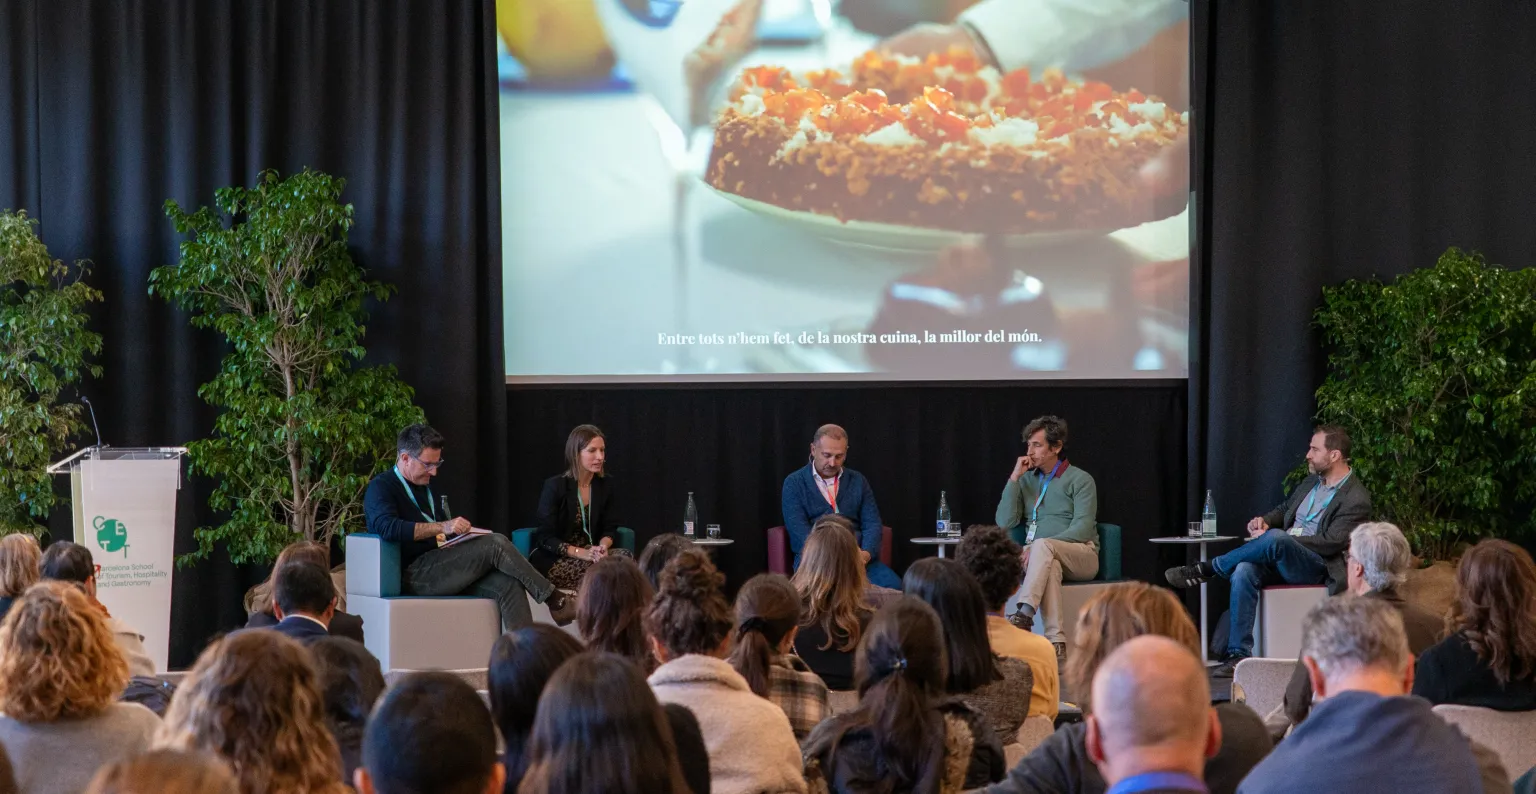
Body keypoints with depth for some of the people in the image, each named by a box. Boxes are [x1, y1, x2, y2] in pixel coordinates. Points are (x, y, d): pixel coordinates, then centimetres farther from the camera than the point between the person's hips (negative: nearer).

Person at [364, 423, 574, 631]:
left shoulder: (425, 486, 26)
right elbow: (388, 527, -23)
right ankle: (554, 600, -12)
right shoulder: (382, 487, -2)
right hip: (412, 575, -8)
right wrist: (442, 527, -29)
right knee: (495, 543, -21)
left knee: (508, 584, -20)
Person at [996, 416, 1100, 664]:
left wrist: (1041, 545, -21)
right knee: (1050, 566, -36)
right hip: (1043, 557, 2)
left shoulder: (1080, 480, 2)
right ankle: (1055, 641, -47)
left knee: (1042, 546, -36)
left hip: (1081, 555, -2)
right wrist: (1014, 478, -2)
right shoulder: (1026, 479, 15)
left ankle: (1025, 615, -50)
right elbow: (1005, 522, 4)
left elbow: (1082, 529, -10)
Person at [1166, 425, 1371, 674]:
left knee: (1276, 538, -37)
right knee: (1244, 571, -27)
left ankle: (1209, 569, -17)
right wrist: (1265, 520, 5)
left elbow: (1331, 542, -15)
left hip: (1316, 567, -7)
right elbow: (1283, 509, 31)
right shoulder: (1312, 482, 21)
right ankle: (1238, 653, -28)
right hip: (1279, 559, 7)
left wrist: (1278, 539, -17)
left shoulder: (1356, 499, -6)